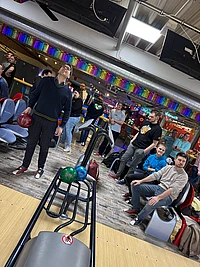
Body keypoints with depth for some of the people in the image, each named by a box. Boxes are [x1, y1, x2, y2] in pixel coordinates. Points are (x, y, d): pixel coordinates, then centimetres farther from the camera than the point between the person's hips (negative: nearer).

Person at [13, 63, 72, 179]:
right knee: (31, 143, 11)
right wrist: (30, 106, -2)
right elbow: (35, 94, 11)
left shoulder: (68, 91, 1)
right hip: (37, 117, 2)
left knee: (44, 146, 8)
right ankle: (25, 165, 28)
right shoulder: (46, 81, 5)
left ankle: (40, 168, 28)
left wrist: (62, 126, -3)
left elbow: (67, 110, 3)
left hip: (51, 122, -1)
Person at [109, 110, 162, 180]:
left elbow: (154, 143, -13)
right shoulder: (146, 122, 9)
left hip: (141, 149, -7)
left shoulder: (158, 129, -12)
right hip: (133, 145, 7)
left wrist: (144, 151, -14)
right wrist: (132, 140, 12)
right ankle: (117, 175, 22)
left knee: (133, 165, 2)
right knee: (124, 159, 9)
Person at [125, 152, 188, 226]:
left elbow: (173, 189, -22)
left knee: (152, 203, -37)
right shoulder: (168, 167, 8)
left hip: (168, 196, -7)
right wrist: (141, 181, -5)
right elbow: (155, 175, 4)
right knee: (135, 185, -4)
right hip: (158, 187, 7)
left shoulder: (184, 176, -11)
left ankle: (139, 218, -8)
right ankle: (136, 208, 10)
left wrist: (158, 197, -33)